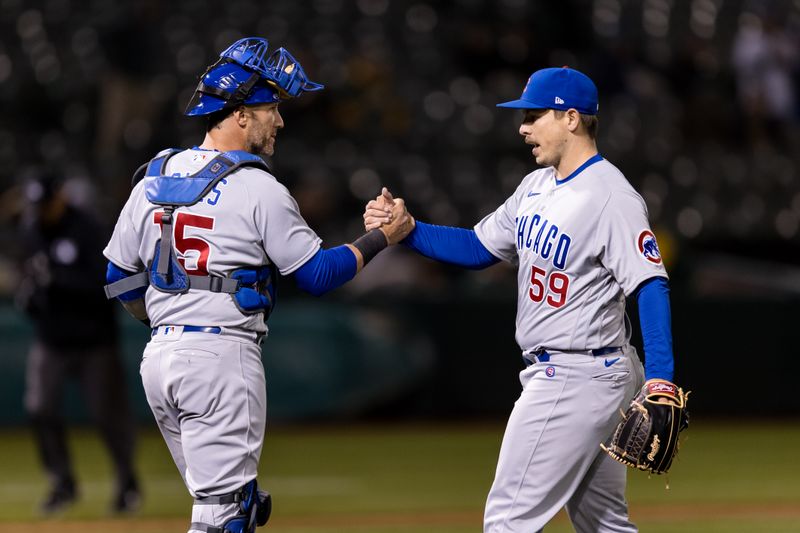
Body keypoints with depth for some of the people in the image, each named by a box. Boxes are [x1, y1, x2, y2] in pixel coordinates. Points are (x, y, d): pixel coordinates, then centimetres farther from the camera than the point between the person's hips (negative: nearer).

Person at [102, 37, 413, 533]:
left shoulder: (154, 179, 10)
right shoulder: (259, 190, -9)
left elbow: (121, 281, 15)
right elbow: (318, 274, -3)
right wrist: (381, 238, 8)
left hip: (159, 358, 8)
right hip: (223, 357, -7)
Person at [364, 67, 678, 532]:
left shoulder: (611, 197, -18)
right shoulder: (537, 186, 12)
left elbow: (651, 285, -24)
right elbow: (478, 248, 16)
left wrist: (660, 379, -34)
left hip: (578, 380, -10)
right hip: (552, 372, 10)